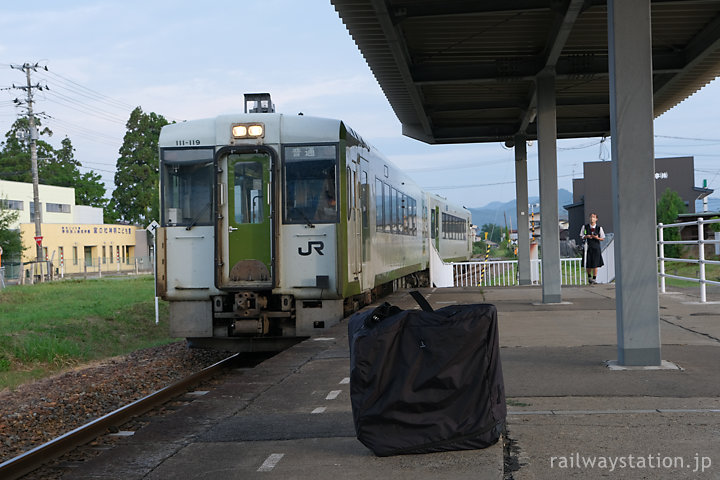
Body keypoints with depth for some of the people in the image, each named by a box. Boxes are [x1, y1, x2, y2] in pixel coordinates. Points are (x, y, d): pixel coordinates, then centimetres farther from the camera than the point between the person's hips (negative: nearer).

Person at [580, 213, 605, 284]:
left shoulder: (599, 228, 1)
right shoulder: (585, 226, 2)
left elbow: (603, 238, 7)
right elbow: (581, 236, 8)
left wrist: (597, 238, -13)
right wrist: (587, 236, -11)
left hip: (596, 247, 0)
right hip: (588, 247, 0)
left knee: (595, 264, -2)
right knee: (587, 264, 1)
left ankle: (594, 278, 9)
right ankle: (589, 276, 25)